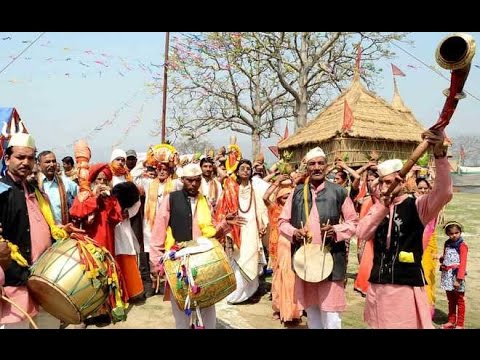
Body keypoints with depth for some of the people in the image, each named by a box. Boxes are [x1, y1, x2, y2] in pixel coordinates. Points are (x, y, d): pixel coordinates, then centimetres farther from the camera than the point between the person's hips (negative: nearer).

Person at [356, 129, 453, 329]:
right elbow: (362, 233, -5)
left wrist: (439, 153, -38)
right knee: (380, 324, 15)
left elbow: (443, 194, -25)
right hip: (378, 284, 5)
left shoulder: (416, 206, -6)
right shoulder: (377, 208, 8)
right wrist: (382, 208, -15)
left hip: (406, 285, -4)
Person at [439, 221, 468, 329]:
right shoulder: (447, 244, 9)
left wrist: (459, 279, -21)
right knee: (451, 300, 17)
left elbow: (463, 263, -16)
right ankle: (451, 321, 29)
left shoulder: (462, 246, -11)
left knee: (459, 301, 6)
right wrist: (442, 259, -3)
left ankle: (460, 324, 15)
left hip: (456, 275, -6)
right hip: (447, 276, 6)